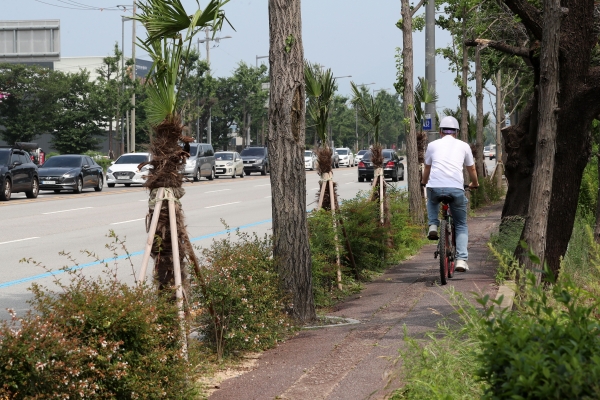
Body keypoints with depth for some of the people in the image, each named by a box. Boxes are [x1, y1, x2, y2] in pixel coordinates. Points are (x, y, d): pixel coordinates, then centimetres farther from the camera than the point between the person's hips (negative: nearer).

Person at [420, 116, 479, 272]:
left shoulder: (433, 145, 17)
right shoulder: (463, 146, 17)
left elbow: (427, 168, 31)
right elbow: (471, 169, 29)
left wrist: (424, 182, 52)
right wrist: (474, 183, 50)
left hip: (435, 187, 0)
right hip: (456, 188, 0)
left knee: (432, 200, 38)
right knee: (461, 226, 15)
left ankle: (433, 225, 16)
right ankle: (461, 260, 0)